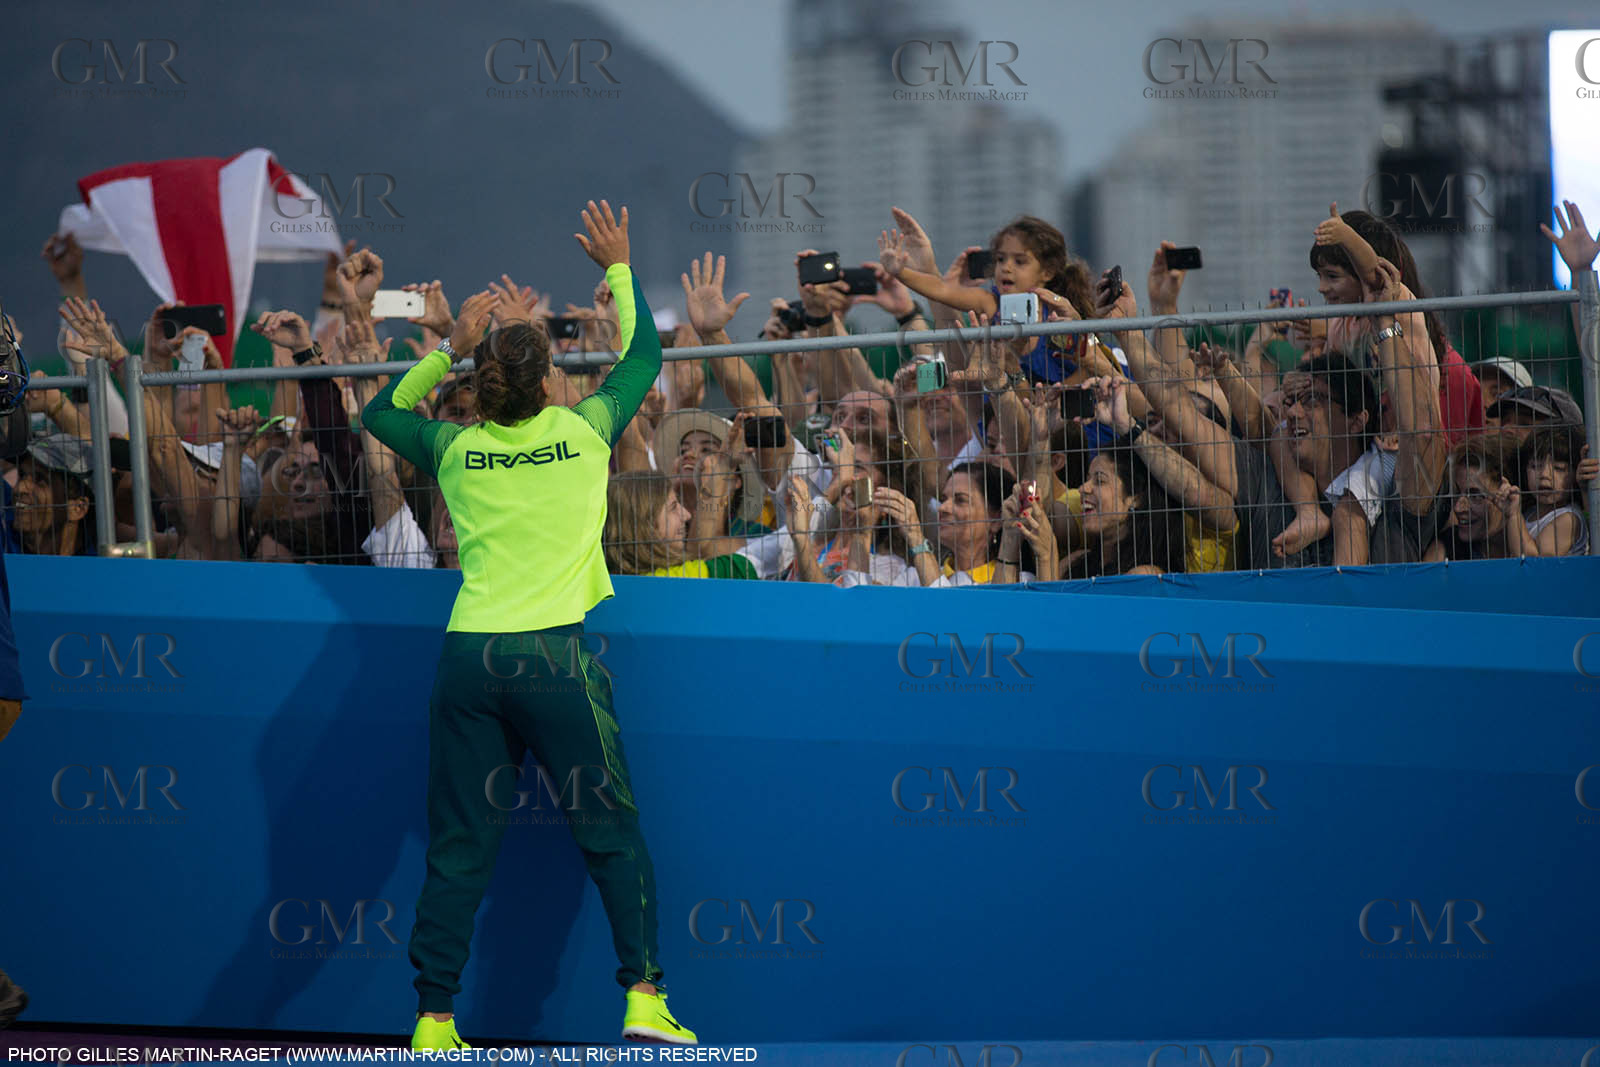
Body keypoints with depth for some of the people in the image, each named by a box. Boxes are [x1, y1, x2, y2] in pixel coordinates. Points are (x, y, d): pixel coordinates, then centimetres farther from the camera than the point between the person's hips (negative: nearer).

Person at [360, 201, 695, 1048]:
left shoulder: (456, 449, 7)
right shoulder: (581, 434, 2)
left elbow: (381, 410, 28)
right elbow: (643, 357, 20)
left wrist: (448, 348, 26)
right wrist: (620, 269, 31)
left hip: (468, 659, 2)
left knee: (459, 849, 5)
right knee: (613, 836, 6)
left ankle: (433, 1018, 2)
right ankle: (643, 995, -1)